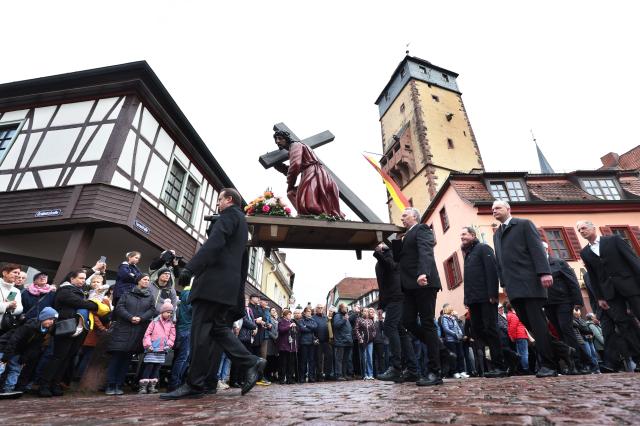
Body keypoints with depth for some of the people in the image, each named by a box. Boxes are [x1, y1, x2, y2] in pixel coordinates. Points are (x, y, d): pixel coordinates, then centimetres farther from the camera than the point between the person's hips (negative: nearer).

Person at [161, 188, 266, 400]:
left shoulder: (230, 214, 0)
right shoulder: (241, 224, 28)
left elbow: (214, 242, -18)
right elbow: (244, 261, 26)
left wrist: (190, 267, -24)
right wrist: (238, 291, 26)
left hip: (216, 280, -9)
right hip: (229, 285, 10)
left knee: (200, 331, -5)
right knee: (217, 328, 8)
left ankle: (194, 384, 2)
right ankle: (251, 363, 4)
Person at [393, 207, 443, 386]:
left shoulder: (422, 229, 0)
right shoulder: (407, 236, 26)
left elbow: (425, 252, -19)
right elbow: (398, 257, 21)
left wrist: (423, 273, -34)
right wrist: (396, 240, 11)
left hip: (423, 283, -8)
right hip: (411, 286, 8)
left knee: (427, 324, -5)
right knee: (408, 321, 1)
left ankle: (435, 373, 1)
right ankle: (437, 348, 19)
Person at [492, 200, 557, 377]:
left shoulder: (524, 224, 4)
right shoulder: (496, 234, 22)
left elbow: (537, 248, -8)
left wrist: (544, 272, -20)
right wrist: (505, 284, 13)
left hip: (529, 282, -6)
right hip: (513, 287, 6)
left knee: (537, 323, -6)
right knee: (529, 324, 6)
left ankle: (548, 364, 1)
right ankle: (546, 360, 18)